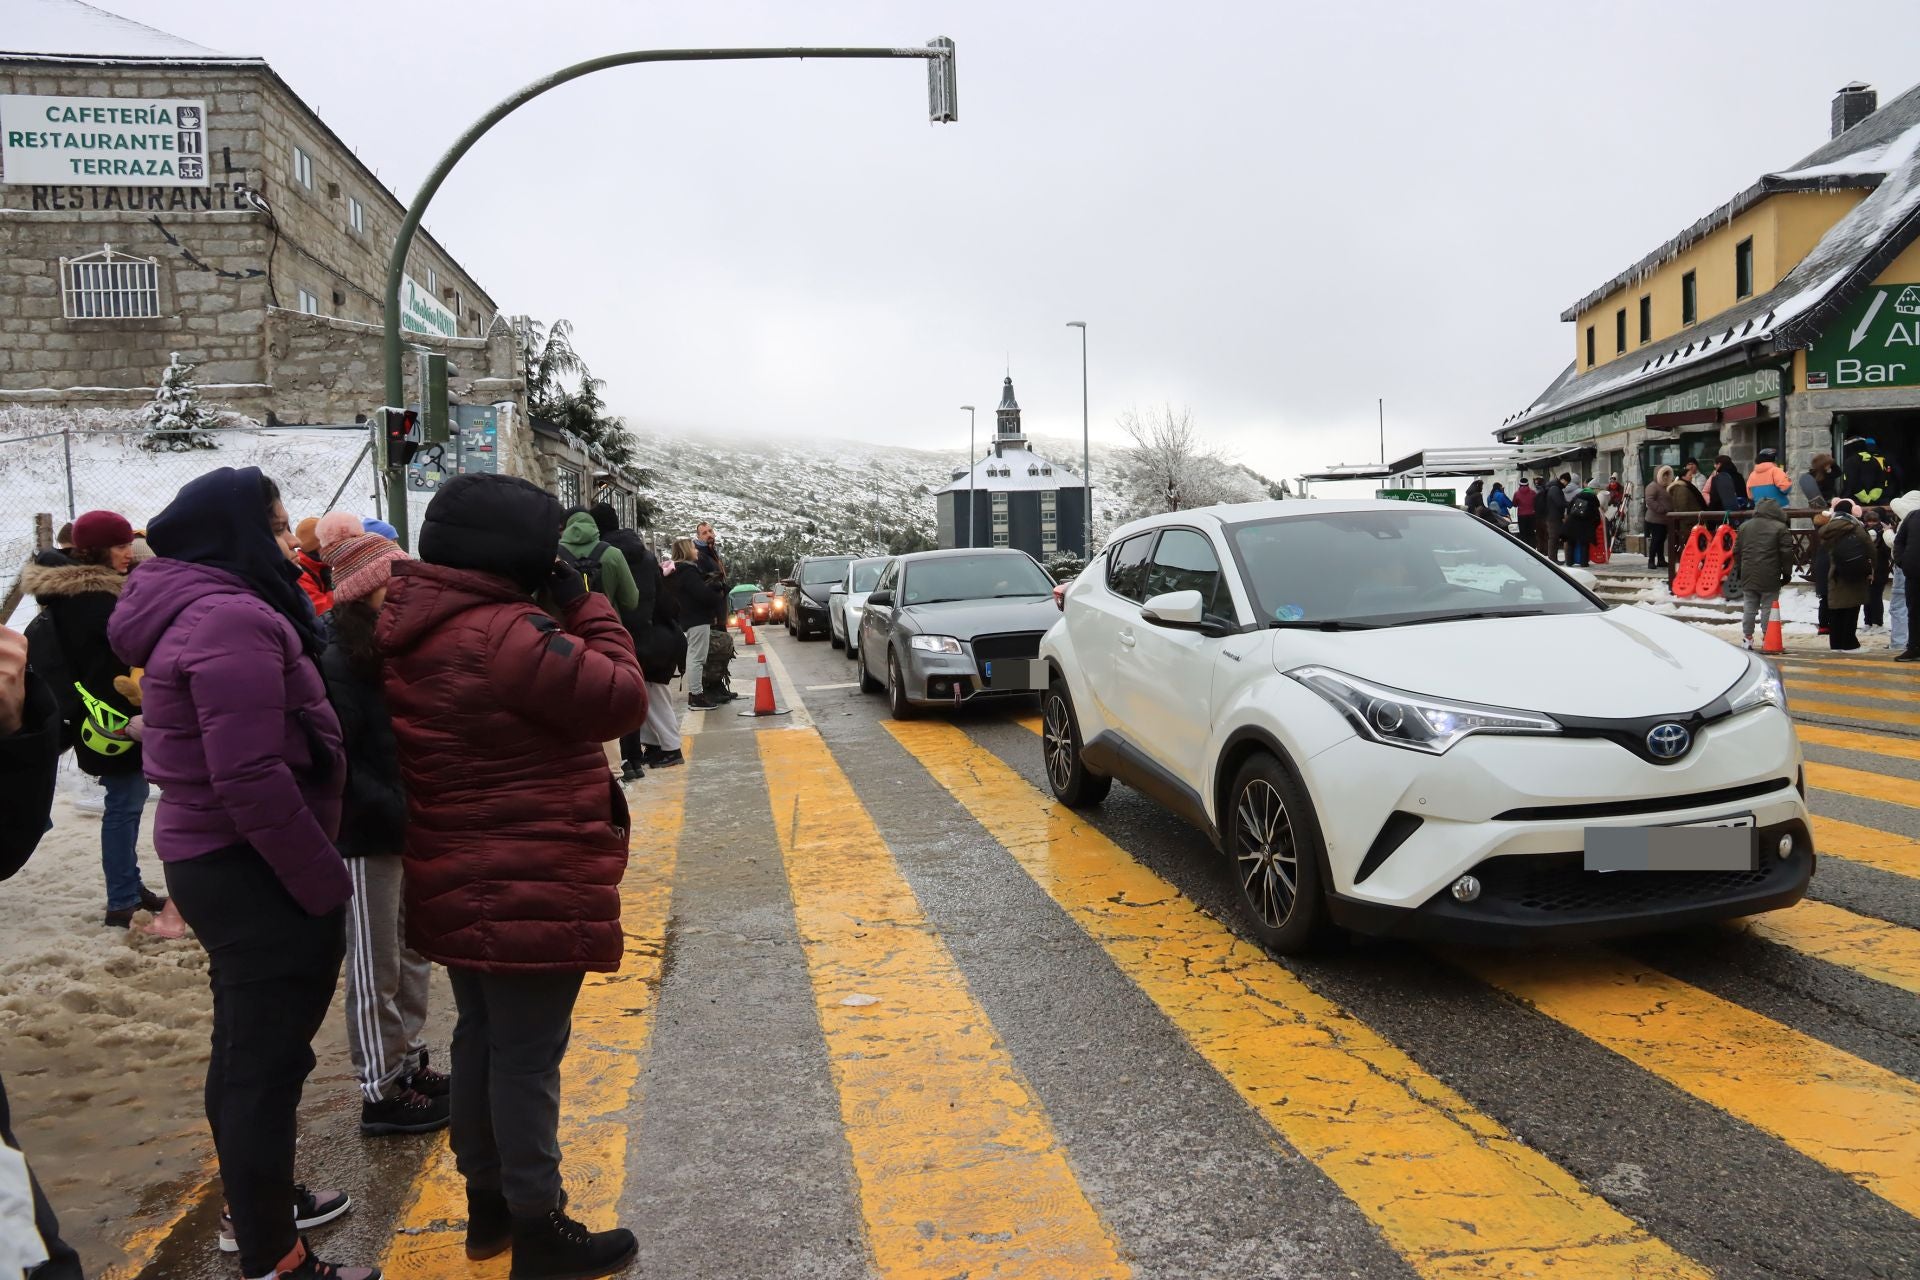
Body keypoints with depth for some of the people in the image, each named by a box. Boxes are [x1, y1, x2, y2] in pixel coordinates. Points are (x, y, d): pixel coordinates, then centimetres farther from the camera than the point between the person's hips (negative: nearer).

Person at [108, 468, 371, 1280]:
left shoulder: (193, 610, 12)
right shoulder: (231, 619, -21)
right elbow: (252, 779, -28)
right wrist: (324, 883, -19)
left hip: (218, 861, 11)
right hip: (253, 870, -10)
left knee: (246, 1045, 22)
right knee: (270, 1056, 0)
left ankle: (255, 1207, 39)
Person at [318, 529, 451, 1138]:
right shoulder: (338, 663, -17)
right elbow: (338, 766, -21)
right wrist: (398, 814, -22)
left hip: (410, 831, 7)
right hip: (364, 840, -7)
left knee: (413, 956, 18)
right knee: (375, 971, 4)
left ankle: (409, 1063, 33)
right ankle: (382, 1094, 17)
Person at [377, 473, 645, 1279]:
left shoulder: (419, 629, 5)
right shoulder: (505, 634, -25)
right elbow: (620, 699, -20)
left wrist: (561, 614, 3)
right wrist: (584, 606, -11)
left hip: (459, 880, 10)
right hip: (529, 887, -9)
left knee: (481, 1036, 20)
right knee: (528, 1054, 2)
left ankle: (487, 1201, 35)